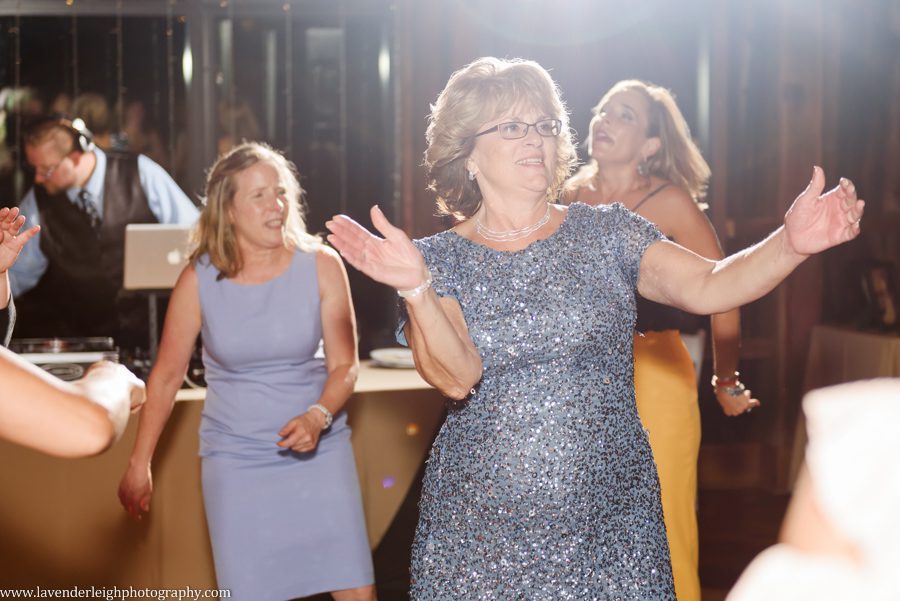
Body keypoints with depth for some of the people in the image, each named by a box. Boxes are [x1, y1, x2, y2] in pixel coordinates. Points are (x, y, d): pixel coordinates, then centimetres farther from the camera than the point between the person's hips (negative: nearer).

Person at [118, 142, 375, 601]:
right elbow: (167, 375, 3)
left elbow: (344, 365, -2)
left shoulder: (321, 265, -7)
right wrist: (139, 464, 5)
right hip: (236, 459, 0)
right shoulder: (199, 279, -6)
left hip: (320, 450, 0)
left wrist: (318, 417, -21)